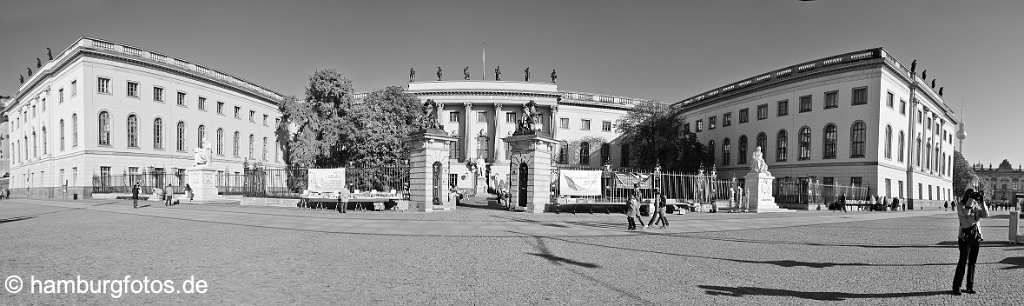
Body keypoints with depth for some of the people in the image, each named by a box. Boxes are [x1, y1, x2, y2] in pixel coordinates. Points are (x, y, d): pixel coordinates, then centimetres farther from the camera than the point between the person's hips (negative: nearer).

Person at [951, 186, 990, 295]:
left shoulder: (976, 206, 11)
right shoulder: (960, 206, -3)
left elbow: (985, 215, -2)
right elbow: (965, 213, -22)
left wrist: (982, 201, -9)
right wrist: (971, 200, -20)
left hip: (976, 237, 5)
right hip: (965, 237, -5)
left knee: (972, 262, 7)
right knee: (963, 261, -7)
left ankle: (970, 287, 14)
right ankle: (956, 287, -3)